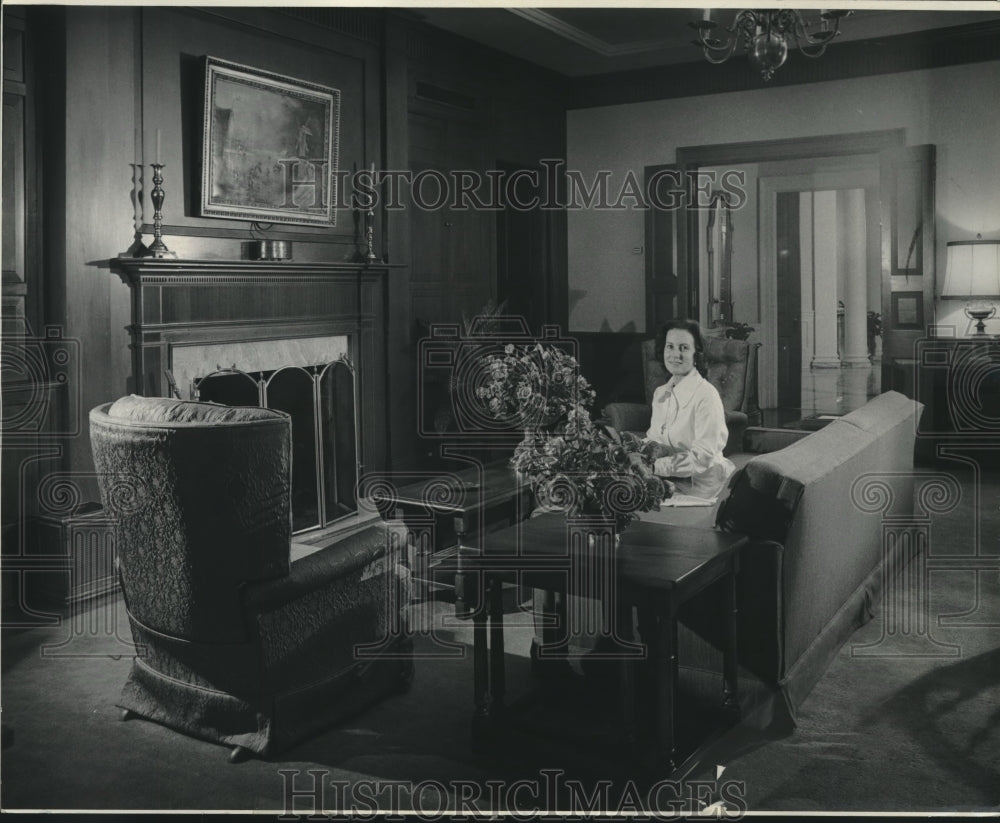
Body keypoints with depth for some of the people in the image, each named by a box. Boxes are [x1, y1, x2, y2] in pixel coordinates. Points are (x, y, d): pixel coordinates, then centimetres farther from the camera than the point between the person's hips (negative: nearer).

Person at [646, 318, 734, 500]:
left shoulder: (706, 395, -13)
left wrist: (653, 466, -26)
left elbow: (703, 458, -19)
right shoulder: (660, 393, 11)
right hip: (669, 481, 6)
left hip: (699, 487, -6)